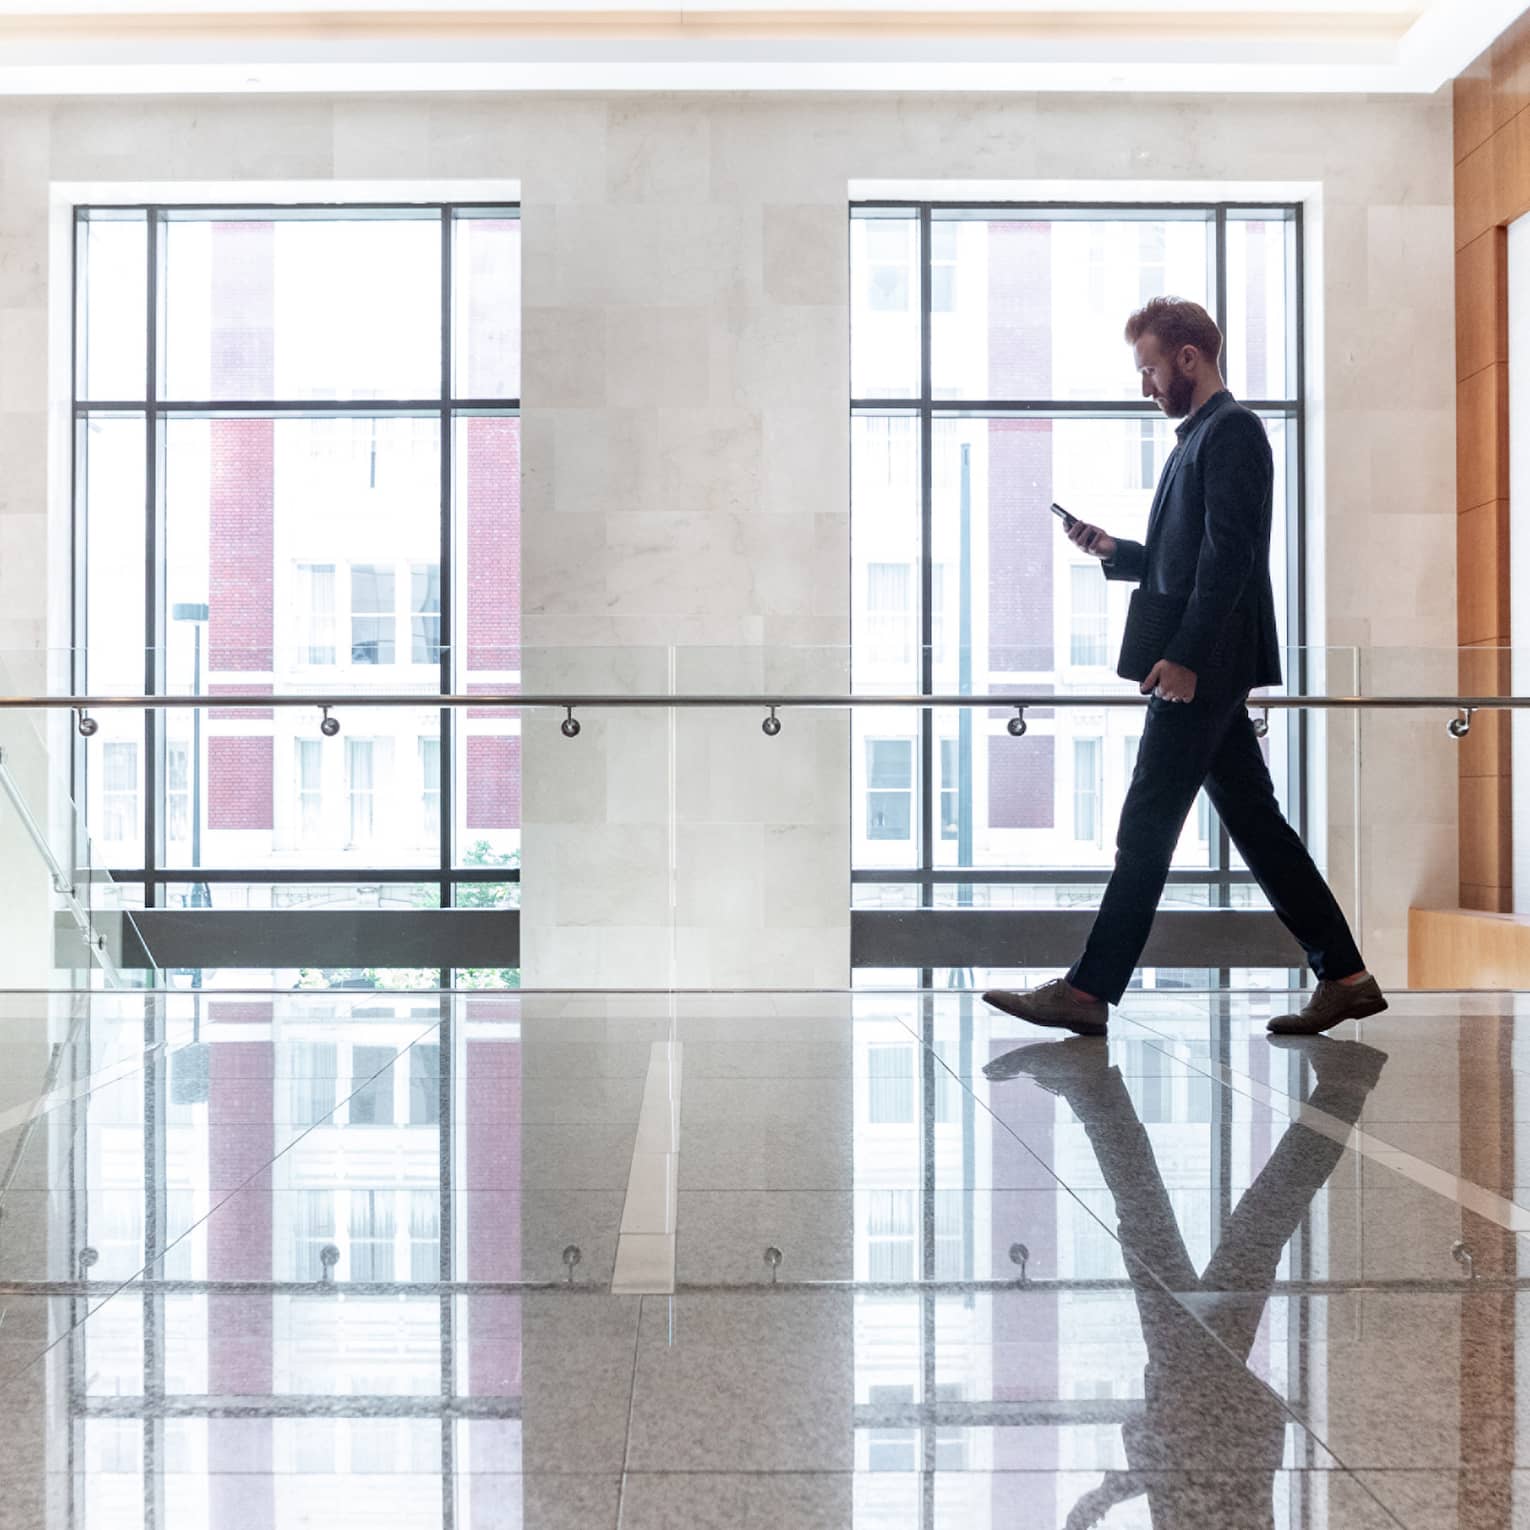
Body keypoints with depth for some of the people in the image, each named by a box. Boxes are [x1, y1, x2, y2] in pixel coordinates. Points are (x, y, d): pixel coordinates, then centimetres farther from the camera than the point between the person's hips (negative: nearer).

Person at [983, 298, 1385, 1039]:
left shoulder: (1231, 430, -8)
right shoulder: (1199, 437, 21)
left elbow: (1228, 554, -18)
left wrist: (1185, 657, -22)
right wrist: (1112, 550, 9)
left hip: (1204, 668, -10)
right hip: (1201, 669, 10)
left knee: (1146, 829, -7)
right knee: (1252, 820, 10)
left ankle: (1088, 992, -1)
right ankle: (1345, 977, 15)